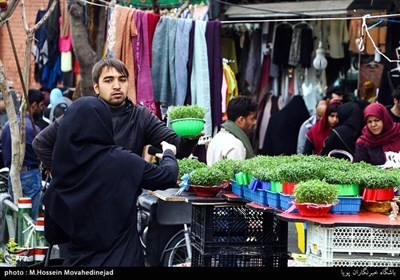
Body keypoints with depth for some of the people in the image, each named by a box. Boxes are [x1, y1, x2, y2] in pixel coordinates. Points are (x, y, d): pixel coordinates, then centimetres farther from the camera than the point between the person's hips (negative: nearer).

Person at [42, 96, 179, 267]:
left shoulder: (60, 176, -4)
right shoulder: (121, 162, -14)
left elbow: (52, 235, 3)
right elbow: (168, 176, 0)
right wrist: (169, 153, 21)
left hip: (76, 261, 3)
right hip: (120, 260, -3)